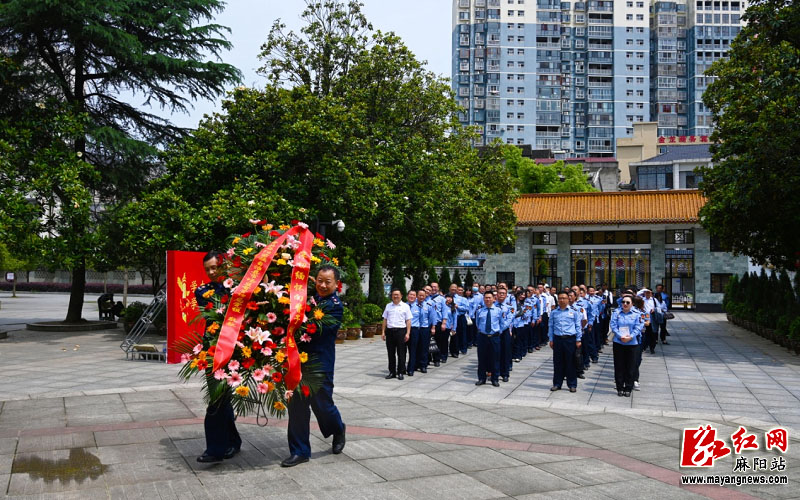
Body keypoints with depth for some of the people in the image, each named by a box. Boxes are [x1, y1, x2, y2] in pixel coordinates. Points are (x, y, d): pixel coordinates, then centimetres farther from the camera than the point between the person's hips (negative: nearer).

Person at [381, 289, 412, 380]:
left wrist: (408, 333, -8)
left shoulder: (405, 306, 4)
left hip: (401, 330, -3)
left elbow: (408, 321, 1)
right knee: (391, 353, 7)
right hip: (390, 331, 3)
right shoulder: (388, 306, 13)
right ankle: (392, 372, 16)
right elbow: (385, 320, 14)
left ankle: (400, 372, 8)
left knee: (401, 353, 1)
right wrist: (383, 332, 8)